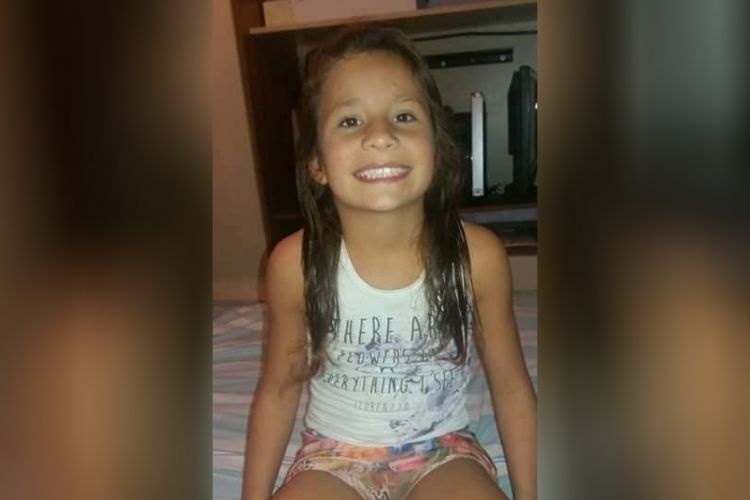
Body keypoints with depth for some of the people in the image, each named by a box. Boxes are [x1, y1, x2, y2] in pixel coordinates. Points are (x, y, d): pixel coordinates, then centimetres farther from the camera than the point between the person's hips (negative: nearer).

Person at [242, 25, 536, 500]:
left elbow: (511, 387, -3)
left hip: (441, 448, 1)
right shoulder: (296, 264, -16)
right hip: (335, 453, 0)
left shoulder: (479, 255, -17)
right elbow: (279, 389, -1)